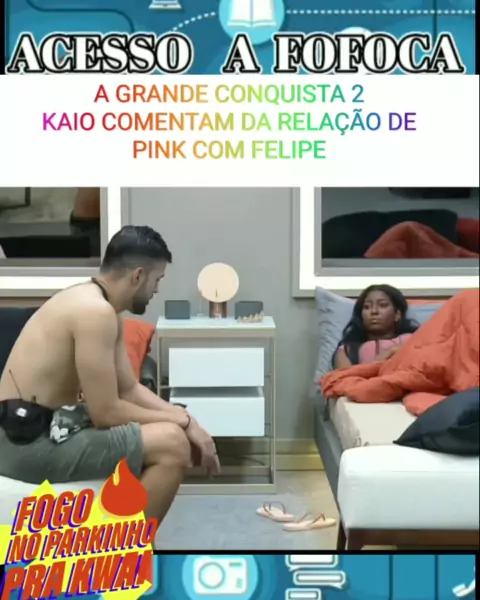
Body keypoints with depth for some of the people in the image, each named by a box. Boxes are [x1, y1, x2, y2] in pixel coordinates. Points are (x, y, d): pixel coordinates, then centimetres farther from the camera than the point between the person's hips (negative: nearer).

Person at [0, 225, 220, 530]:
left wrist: (184, 419, 1)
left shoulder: (97, 305, 12)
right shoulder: (95, 311, -20)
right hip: (31, 443, -10)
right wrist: (182, 421, -9)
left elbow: (129, 389, 14)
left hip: (37, 431, 10)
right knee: (171, 444, -14)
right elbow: (106, 413, -21)